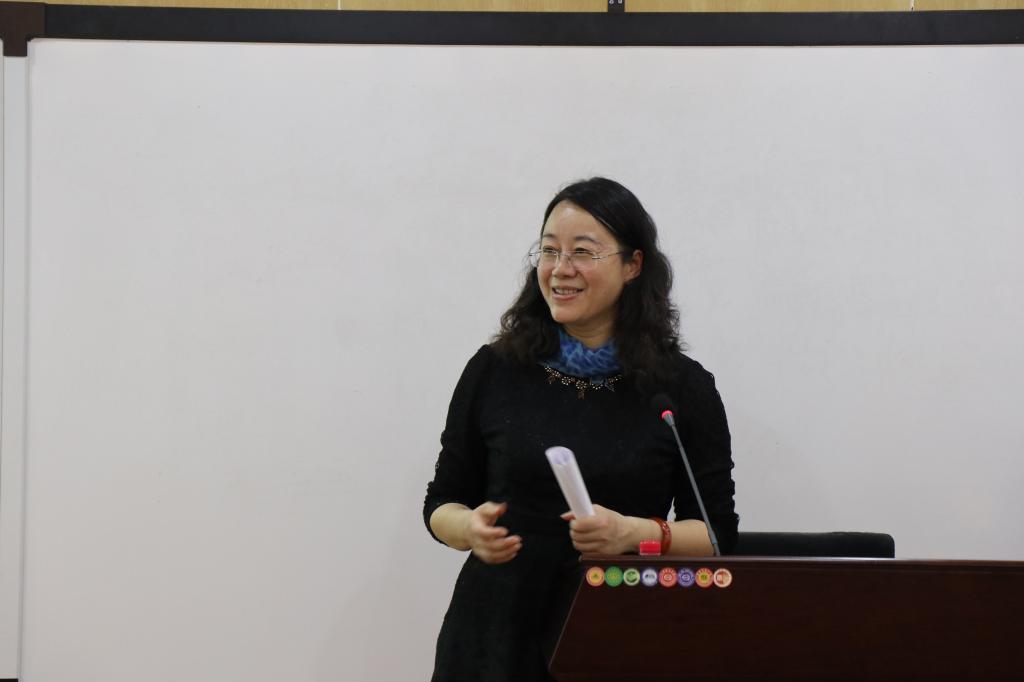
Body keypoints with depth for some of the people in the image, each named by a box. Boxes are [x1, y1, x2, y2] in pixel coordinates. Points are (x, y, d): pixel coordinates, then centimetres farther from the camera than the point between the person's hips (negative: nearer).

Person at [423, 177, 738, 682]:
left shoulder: (684, 386, -3)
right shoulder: (493, 370, 0)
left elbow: (717, 534, -1)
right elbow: (443, 503, 7)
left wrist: (634, 533, -18)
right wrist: (471, 528, -14)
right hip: (497, 630, 1)